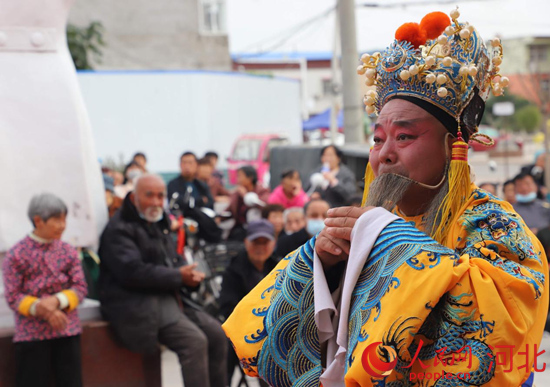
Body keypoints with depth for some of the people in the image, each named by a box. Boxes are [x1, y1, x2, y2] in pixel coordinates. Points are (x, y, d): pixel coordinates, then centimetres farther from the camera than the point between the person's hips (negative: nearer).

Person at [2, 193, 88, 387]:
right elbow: (13, 296, -6)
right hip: (31, 333, -3)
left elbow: (80, 288, 2)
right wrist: (41, 309, -21)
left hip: (67, 330, 3)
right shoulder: (16, 255, -4)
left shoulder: (68, 251, 5)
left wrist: (57, 301, -17)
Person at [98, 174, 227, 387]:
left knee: (216, 333, -1)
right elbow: (132, 272, -22)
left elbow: (175, 261, 21)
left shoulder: (159, 225, 20)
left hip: (167, 297, 9)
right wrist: (178, 276, -17)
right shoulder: (119, 229, -10)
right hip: (136, 307, -9)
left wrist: (190, 275, -4)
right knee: (195, 341, -23)